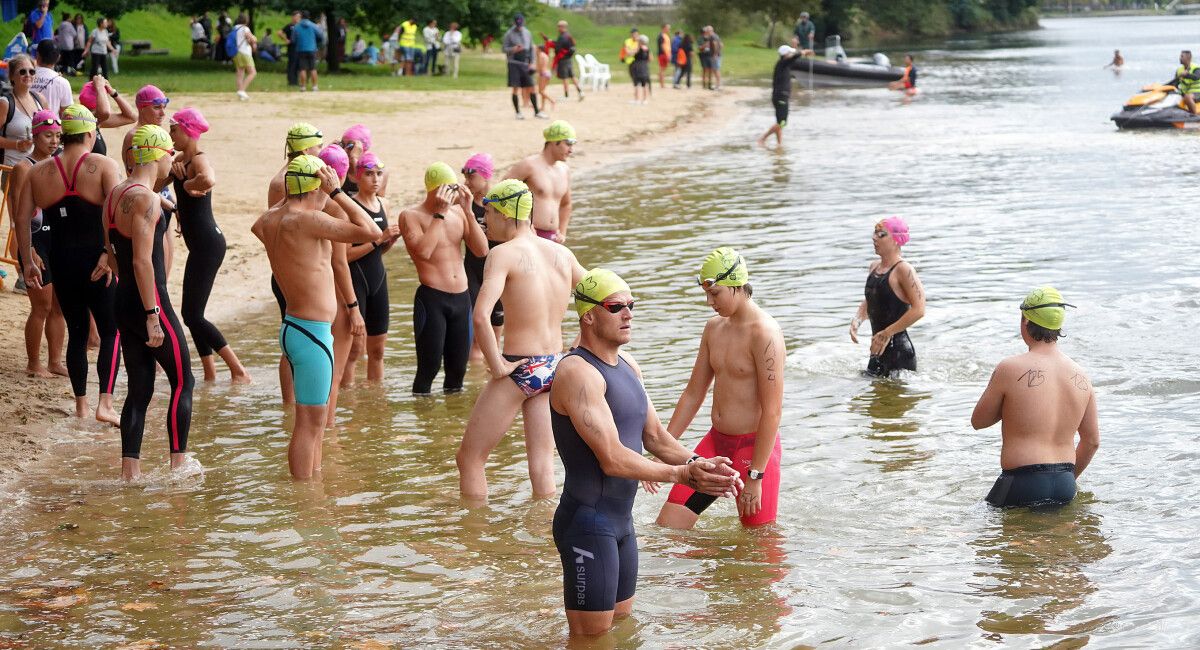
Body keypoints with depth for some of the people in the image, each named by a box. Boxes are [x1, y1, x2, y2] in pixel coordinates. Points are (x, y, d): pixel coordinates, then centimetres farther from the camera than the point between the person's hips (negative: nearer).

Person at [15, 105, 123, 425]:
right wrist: (110, 254, -20)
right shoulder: (104, 165, -5)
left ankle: (80, 403, 23)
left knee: (76, 331, 17)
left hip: (60, 261, 4)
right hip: (96, 261, -4)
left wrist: (28, 262, 8)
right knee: (111, 331, 4)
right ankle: (105, 403, -9)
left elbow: (22, 218, 3)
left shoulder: (39, 171, 7)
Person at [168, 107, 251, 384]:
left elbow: (208, 180, -41)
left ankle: (239, 371, -7)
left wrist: (188, 184, -22)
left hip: (208, 244, -10)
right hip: (199, 245, 10)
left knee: (192, 315, -9)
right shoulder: (181, 158, 13)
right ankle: (209, 374, 19)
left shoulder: (199, 160, -17)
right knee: (192, 314, 14)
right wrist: (171, 170, -10)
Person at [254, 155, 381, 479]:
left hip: (294, 327, 10)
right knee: (309, 422, -5)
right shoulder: (307, 220, -20)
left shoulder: (270, 219, 5)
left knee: (313, 419, 20)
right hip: (312, 332, -10)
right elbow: (371, 231, -22)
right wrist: (337, 193, -14)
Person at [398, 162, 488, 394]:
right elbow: (423, 251, -22)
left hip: (461, 297, 5)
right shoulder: (411, 215, -5)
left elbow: (481, 250, 2)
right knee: (429, 367, -6)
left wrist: (468, 212, -6)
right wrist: (440, 214, -17)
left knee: (458, 369, 11)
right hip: (431, 298, -5)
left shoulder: (458, 212, 10)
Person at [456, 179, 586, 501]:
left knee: (469, 458, 8)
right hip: (555, 367, 6)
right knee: (542, 463, 13)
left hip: (520, 369, -6)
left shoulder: (505, 253, -14)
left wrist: (496, 365, -16)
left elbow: (480, 316, -27)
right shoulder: (561, 253, 6)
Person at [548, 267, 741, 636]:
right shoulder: (578, 373, -20)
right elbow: (613, 460, -26)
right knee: (592, 638, -4)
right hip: (588, 523, -10)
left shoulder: (628, 366, 12)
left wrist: (696, 463, -4)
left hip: (621, 519, 10)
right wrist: (682, 474, -22)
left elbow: (654, 436, 15)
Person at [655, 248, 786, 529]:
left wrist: (755, 476, -20)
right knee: (668, 524, 1)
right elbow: (693, 393, 17)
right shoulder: (714, 328, 10)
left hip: (754, 446, -8)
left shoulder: (765, 334, -17)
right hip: (715, 442, 8)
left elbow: (772, 411, -19)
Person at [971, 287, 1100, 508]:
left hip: (1023, 485, -6)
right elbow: (1092, 441, 16)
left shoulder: (1010, 369, -8)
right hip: (1065, 486, 6)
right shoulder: (1080, 375, 8)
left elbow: (978, 421, 4)